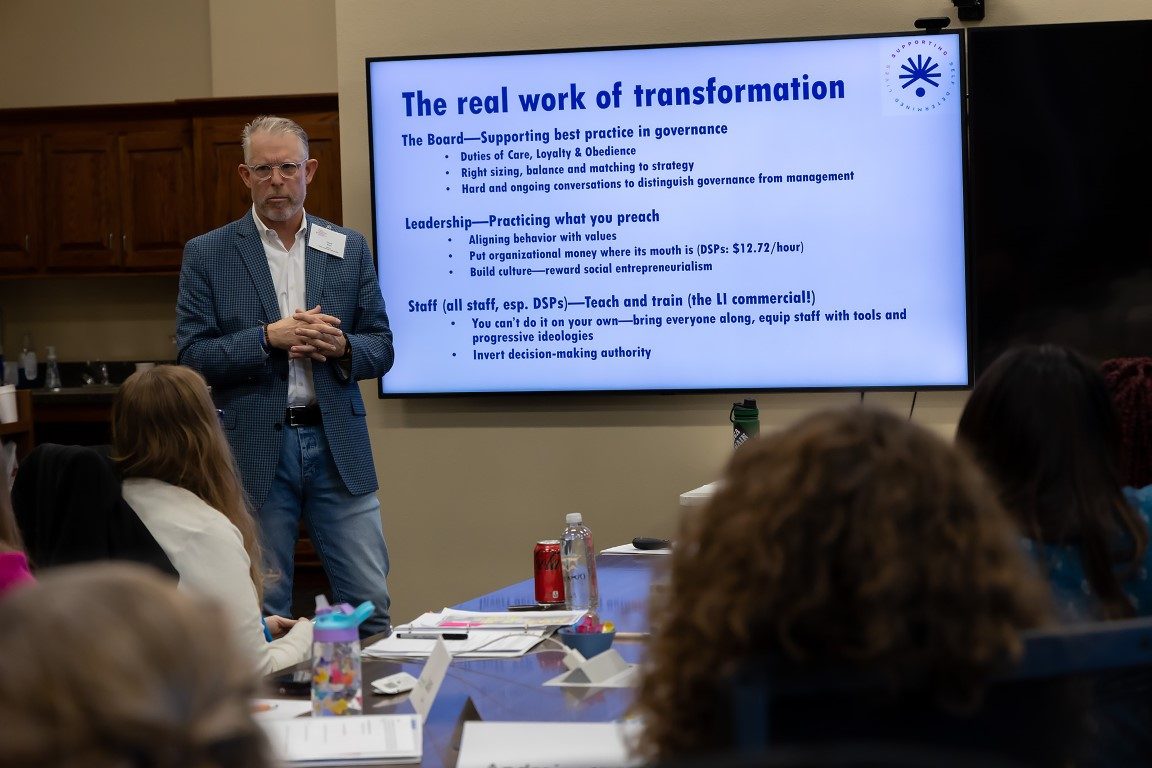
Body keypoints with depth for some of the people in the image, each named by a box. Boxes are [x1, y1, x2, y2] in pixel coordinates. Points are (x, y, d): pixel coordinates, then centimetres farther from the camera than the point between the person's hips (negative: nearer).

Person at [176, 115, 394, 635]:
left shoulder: (350, 249, 9)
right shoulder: (206, 254, 2)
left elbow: (380, 349, 10)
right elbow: (193, 356, -4)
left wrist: (340, 347, -12)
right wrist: (270, 336, -16)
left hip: (337, 443, 2)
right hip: (255, 451, -2)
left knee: (370, 603, 2)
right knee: (263, 612, 5)